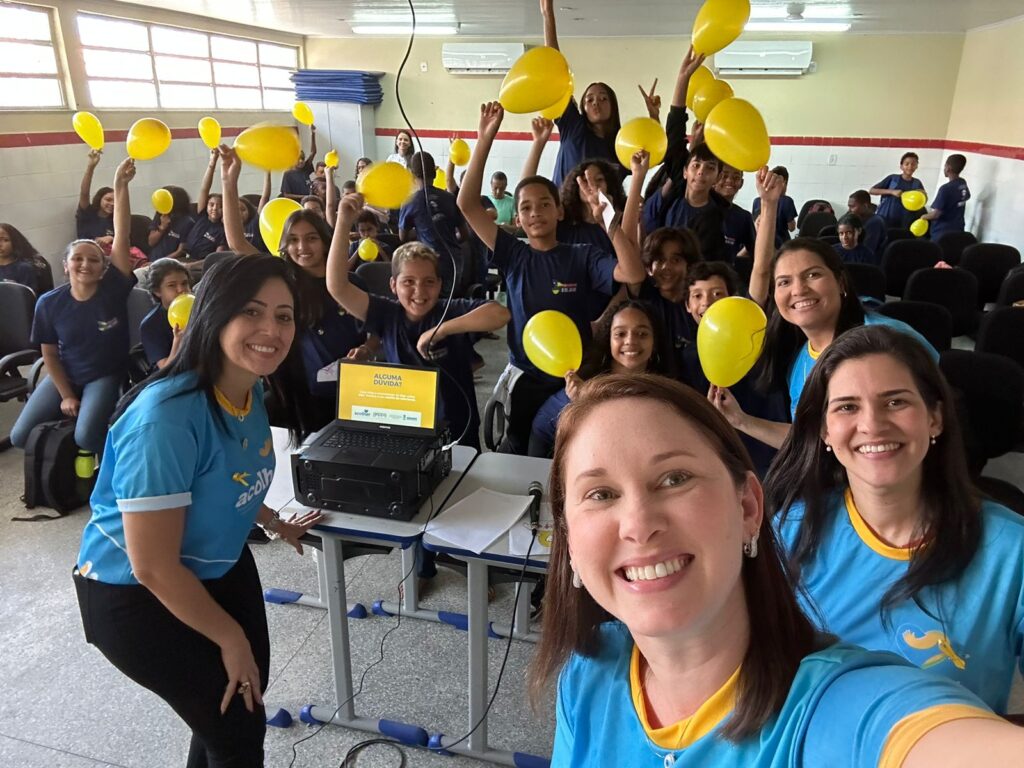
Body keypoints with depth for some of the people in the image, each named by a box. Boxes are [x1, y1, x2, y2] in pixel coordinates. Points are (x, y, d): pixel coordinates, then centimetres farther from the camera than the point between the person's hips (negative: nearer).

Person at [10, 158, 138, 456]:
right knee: (21, 436, -9)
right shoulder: (49, 303, -8)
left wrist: (121, 187, -34)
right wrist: (66, 396, -7)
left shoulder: (113, 289, -15)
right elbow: (49, 354, 1)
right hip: (65, 376, 3)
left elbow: (121, 236, -26)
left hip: (106, 376, -3)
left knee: (87, 437, -27)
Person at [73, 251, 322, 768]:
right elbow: (154, 567, -29)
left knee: (247, 689, 21)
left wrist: (275, 525, 13)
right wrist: (229, 637, -17)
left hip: (219, 568, 8)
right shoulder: (167, 418, -34)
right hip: (136, 596, -7)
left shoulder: (250, 392, -9)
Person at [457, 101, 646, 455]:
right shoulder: (514, 256, -3)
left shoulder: (582, 257, -6)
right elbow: (467, 204, -10)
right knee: (520, 457, 17)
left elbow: (633, 273, -22)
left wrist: (607, 220, -28)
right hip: (525, 379, 1)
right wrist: (485, 139, -15)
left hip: (573, 379, -1)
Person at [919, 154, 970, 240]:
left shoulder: (946, 189, -20)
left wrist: (924, 217, -1)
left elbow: (936, 214, -22)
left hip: (942, 233, -7)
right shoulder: (963, 184, 5)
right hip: (958, 231, 7)